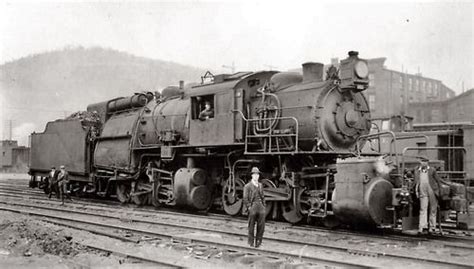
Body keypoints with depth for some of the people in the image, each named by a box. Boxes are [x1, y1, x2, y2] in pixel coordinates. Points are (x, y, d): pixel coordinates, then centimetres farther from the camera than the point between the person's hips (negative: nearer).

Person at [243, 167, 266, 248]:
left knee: (261, 225, 0)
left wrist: (263, 206, 11)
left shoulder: (260, 185, 16)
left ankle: (258, 241, 12)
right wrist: (249, 208, -9)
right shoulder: (247, 186, -1)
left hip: (261, 208, 4)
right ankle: (251, 242, 13)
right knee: (251, 226, 2)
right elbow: (245, 198, -3)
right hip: (253, 207, -4)